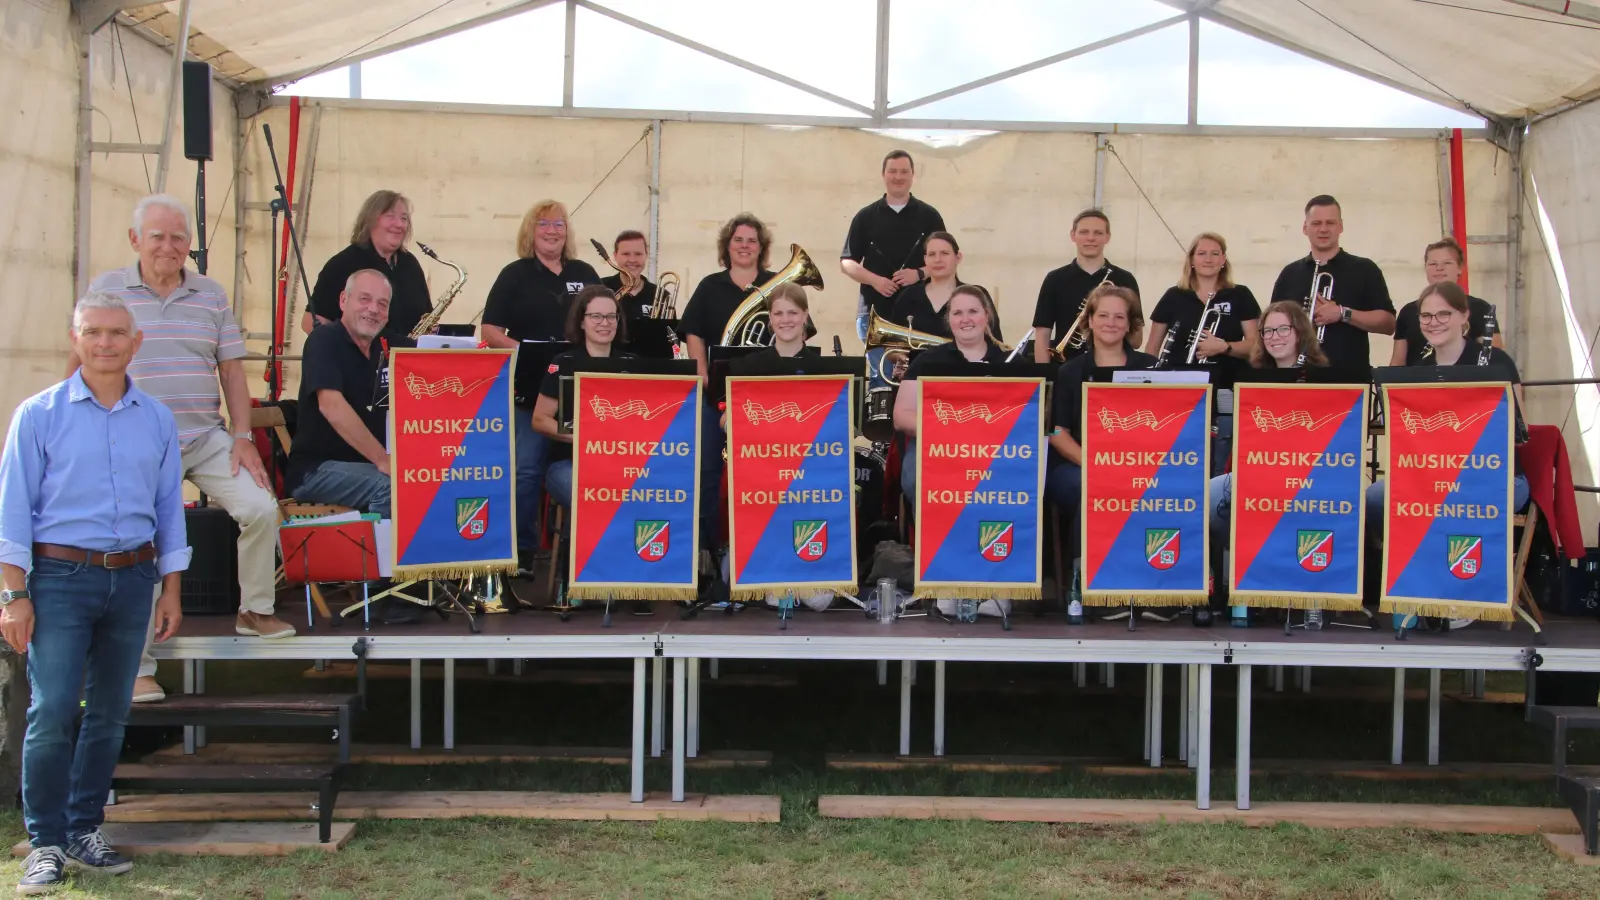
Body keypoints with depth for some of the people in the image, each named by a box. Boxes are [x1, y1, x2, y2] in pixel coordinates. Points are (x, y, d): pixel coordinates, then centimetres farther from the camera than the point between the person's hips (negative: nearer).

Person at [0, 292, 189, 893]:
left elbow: (170, 506, 14)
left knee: (110, 713, 8)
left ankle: (85, 831, 20)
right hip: (61, 577, -3)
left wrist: (170, 589, 11)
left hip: (132, 578, 4)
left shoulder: (158, 419, 9)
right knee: (52, 713, -8)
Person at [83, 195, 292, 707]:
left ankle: (254, 611, 9)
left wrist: (242, 435, 1)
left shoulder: (211, 296, 9)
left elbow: (232, 370, 9)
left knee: (261, 508, -14)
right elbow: (79, 364, 7)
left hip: (207, 439, 2)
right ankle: (138, 667, 6)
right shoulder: (106, 291, 3)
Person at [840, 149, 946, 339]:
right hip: (874, 311, 0)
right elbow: (846, 262, 8)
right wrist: (874, 280, -10)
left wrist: (919, 274, -12)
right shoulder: (865, 216, 9)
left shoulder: (929, 216, 9)